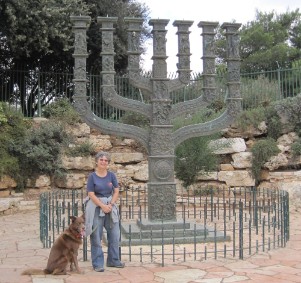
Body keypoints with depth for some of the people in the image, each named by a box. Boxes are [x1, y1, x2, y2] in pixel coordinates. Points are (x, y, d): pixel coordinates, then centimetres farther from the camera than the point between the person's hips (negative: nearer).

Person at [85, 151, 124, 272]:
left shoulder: (111, 175, 3)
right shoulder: (92, 176, -6)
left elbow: (116, 192, 3)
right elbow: (91, 194, -9)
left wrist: (110, 204, -9)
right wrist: (102, 206, -16)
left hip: (110, 206, 4)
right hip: (96, 206, -4)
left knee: (114, 234, 6)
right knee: (96, 236, 0)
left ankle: (113, 260, 21)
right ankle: (97, 264, 9)